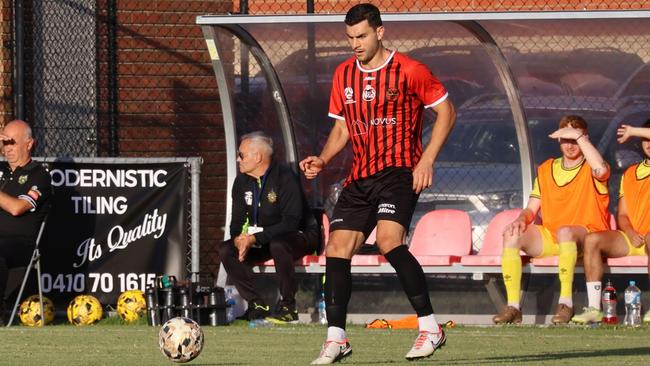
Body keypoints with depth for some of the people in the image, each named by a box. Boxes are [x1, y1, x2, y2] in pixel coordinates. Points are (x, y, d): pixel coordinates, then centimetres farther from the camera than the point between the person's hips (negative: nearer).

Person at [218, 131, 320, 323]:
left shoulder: (286, 178, -20)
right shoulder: (242, 181, 1)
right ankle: (257, 305, -12)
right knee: (226, 250, -14)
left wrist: (254, 238, -33)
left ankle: (288, 306, -27)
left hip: (301, 235, -7)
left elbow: (290, 222, -27)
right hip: (263, 240, 7)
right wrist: (239, 239, -22)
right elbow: (237, 221, 4)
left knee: (278, 244, -40)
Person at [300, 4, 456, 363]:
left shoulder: (409, 71, -6)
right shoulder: (343, 75, 11)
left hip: (399, 171, -6)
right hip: (360, 177, 6)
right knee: (337, 249, -3)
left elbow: (446, 111, 0)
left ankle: (430, 328, -19)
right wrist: (322, 160, 2)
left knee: (389, 240, -26)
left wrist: (426, 160, -10)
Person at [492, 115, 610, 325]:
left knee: (564, 231, -39)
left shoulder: (590, 168, 2)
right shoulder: (546, 169, 17)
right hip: (549, 237, 5)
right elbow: (532, 208, 15)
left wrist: (578, 135, -18)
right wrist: (522, 219, -9)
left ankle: (566, 302, -36)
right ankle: (513, 306, -27)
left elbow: (601, 170, -25)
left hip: (585, 236, -5)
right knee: (511, 235, -21)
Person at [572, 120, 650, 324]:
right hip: (631, 239, 5)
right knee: (592, 240, -20)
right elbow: (622, 215, 17)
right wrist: (630, 233, -6)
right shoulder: (630, 174, 23)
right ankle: (593, 308, -27)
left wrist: (633, 132, -6)